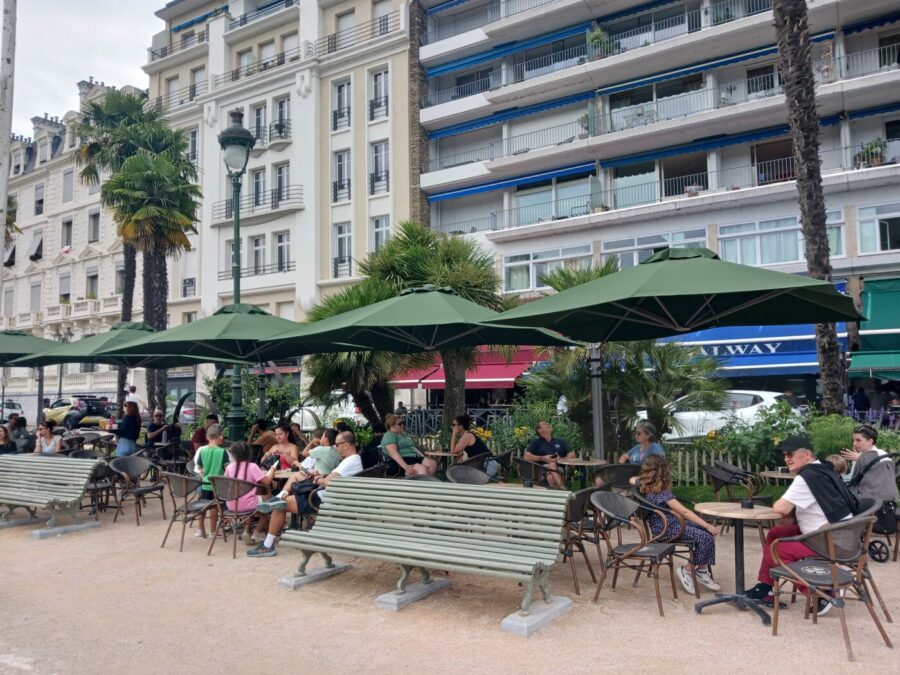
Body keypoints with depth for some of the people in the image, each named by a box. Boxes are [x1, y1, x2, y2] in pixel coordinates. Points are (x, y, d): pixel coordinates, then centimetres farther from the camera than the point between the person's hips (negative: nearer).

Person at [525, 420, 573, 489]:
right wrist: (542, 458, -7)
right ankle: (561, 488, -54)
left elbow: (572, 455, 17)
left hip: (559, 468, 3)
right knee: (552, 464, -37)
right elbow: (527, 456, 5)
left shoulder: (560, 441, 26)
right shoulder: (536, 442, 18)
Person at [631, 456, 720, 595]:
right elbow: (685, 512, -22)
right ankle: (687, 570, -2)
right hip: (666, 529, -9)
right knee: (706, 537, -20)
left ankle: (702, 570, 10)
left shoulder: (643, 485, 0)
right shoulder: (663, 493, -22)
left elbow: (632, 479, 25)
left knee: (707, 531, 7)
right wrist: (707, 525, -19)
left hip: (670, 523, 9)